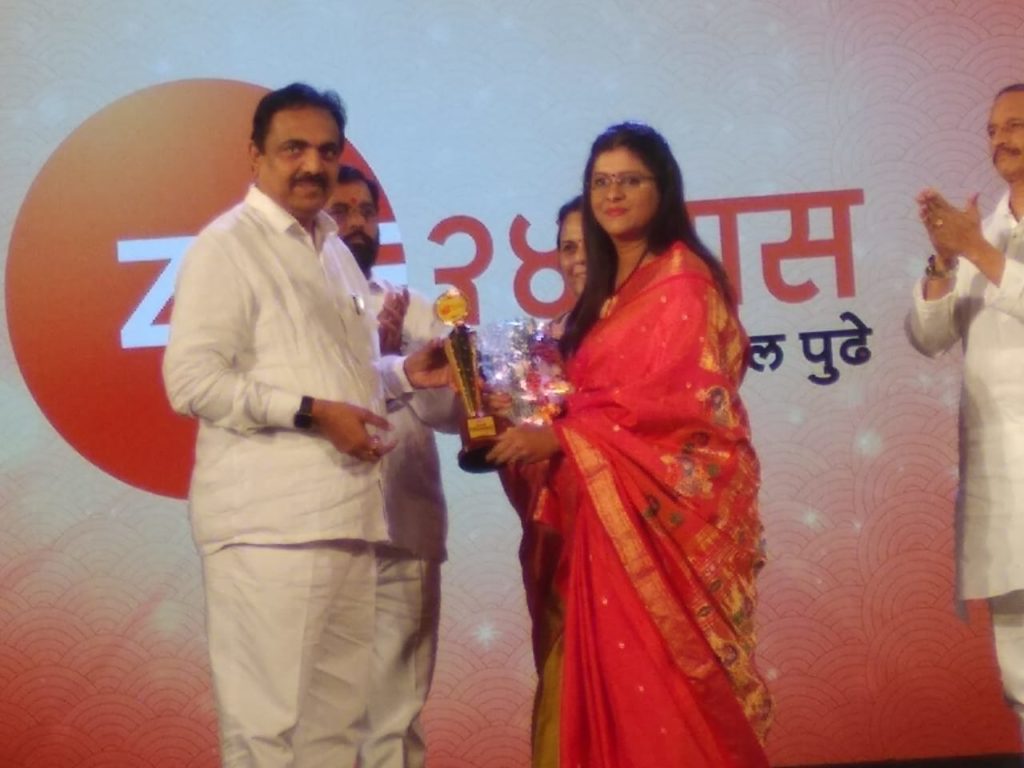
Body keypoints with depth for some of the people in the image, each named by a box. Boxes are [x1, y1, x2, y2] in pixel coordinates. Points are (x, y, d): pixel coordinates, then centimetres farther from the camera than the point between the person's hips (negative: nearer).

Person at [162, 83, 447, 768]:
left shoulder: (335, 249, 21)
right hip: (269, 520, -8)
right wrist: (313, 413, -18)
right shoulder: (227, 246, -5)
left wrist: (402, 372, 13)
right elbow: (192, 380, -15)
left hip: (347, 513, 8)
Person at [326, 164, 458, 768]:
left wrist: (401, 353, -12)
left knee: (395, 707, 6)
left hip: (403, 533, 3)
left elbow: (454, 410, 5)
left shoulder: (418, 313, 15)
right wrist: (376, 356, -16)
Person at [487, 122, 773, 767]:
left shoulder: (682, 279, -6)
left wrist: (560, 437, -15)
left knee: (669, 673, -7)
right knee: (622, 675, 4)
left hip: (669, 505, -7)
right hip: (613, 508, 7)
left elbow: (676, 399, -15)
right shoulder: (609, 288, 18)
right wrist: (531, 419, 1)